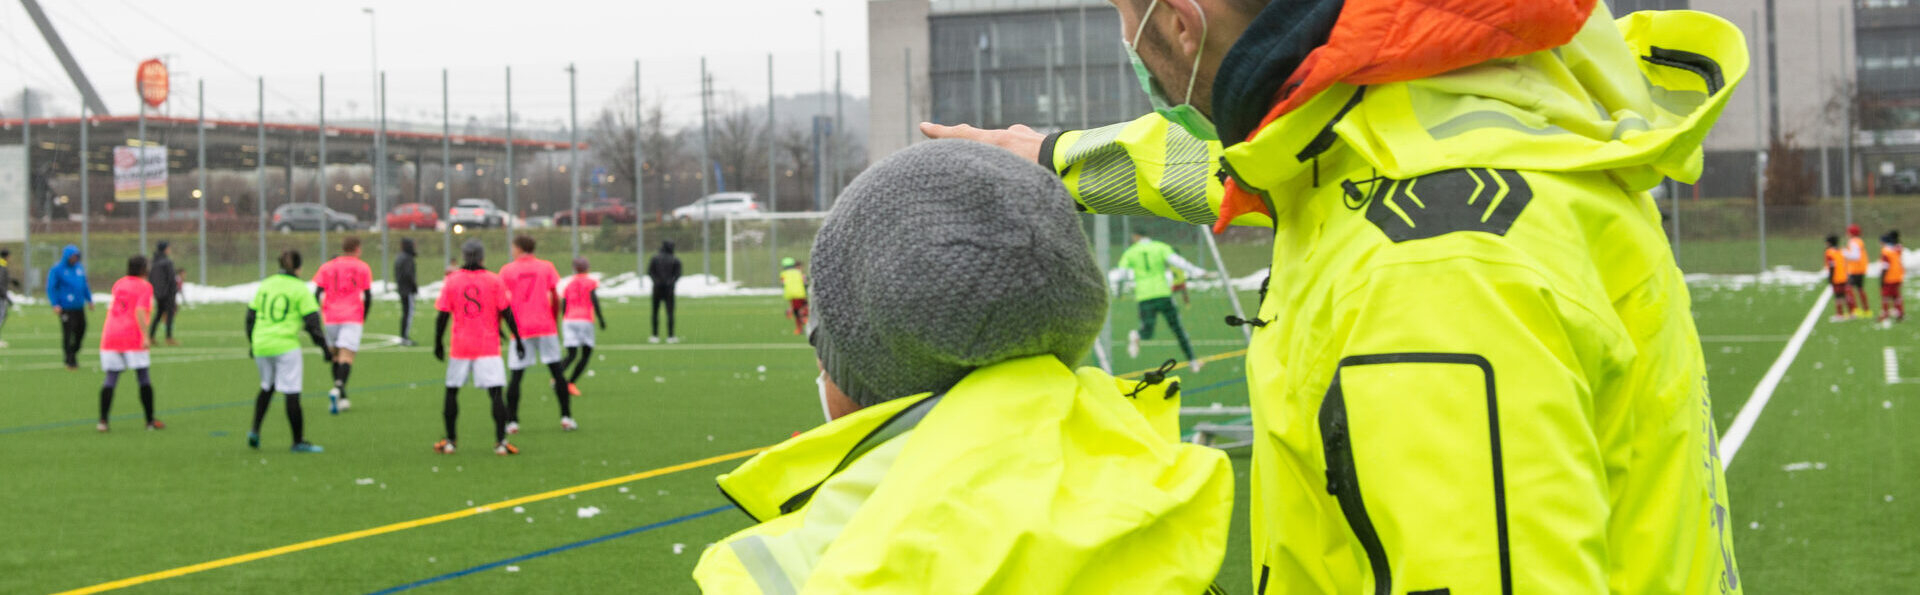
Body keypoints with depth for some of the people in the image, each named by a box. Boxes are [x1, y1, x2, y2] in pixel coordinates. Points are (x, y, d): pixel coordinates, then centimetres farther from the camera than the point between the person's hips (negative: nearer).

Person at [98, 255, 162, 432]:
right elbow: (140, 311, -16)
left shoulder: (118, 284, 16)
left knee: (111, 378, 3)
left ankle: (103, 420, -8)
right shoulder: (145, 286, -2)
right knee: (144, 377, 4)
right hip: (132, 337, -5)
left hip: (110, 336, 5)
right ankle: (150, 421, 7)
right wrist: (145, 336, -21)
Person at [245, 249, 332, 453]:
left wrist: (252, 343, 30)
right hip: (286, 345, -6)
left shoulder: (265, 285, 12)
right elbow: (312, 321, -7)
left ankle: (255, 430, 14)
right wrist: (325, 348, -1)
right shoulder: (300, 288, -3)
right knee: (292, 393, -1)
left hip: (261, 345, 6)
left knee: (267, 387, 25)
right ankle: (298, 442, 3)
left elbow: (251, 315, 18)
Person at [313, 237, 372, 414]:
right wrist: (364, 319, 17)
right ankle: (338, 387, -37)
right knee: (347, 356, -12)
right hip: (353, 318, -3)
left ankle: (342, 398, 16)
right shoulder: (362, 268, 7)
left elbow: (317, 294, 4)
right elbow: (368, 297, 5)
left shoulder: (327, 267, 12)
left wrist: (317, 318, 7)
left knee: (335, 355, 15)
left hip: (331, 318, 3)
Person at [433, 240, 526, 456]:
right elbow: (506, 312, -3)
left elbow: (442, 316, 1)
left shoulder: (452, 281, 1)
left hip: (460, 347, 2)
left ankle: (449, 440, 18)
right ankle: (500, 441, -12)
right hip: (488, 347, -2)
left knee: (452, 391, 14)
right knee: (496, 392, -4)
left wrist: (438, 343, 12)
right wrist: (517, 339, 5)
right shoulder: (494, 281, -3)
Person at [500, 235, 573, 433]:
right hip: (546, 327, 1)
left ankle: (512, 421, 1)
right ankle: (566, 417, 4)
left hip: (520, 329, -1)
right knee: (557, 371, 6)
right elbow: (555, 299, 4)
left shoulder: (507, 270, 2)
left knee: (515, 375, 3)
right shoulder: (546, 267, 5)